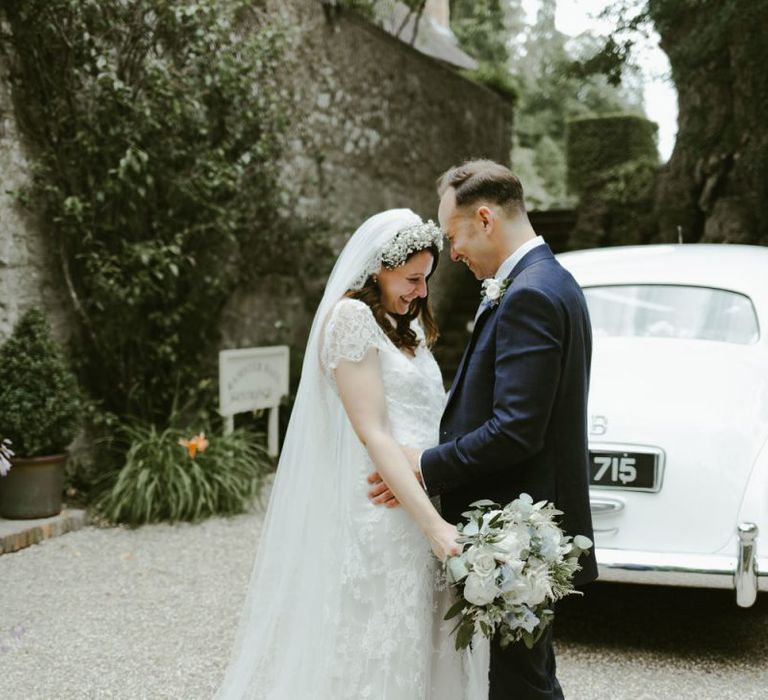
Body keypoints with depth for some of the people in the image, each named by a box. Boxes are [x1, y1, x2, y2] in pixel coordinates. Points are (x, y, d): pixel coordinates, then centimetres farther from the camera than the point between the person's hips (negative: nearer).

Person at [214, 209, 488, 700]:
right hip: (381, 516, -8)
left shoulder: (405, 326, 17)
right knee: (380, 658, -1)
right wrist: (434, 525, -21)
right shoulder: (353, 318, -10)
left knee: (421, 651, 11)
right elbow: (373, 435, -16)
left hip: (421, 502, 8)